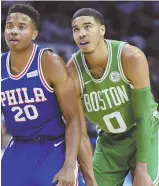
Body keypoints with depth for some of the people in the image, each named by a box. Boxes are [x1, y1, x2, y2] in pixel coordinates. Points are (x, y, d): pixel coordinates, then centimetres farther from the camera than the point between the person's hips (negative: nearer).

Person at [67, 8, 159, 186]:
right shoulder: (72, 73, -20)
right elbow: (79, 134, -16)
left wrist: (141, 170, -24)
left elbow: (143, 117, -22)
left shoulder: (132, 57, -26)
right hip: (109, 141, 3)